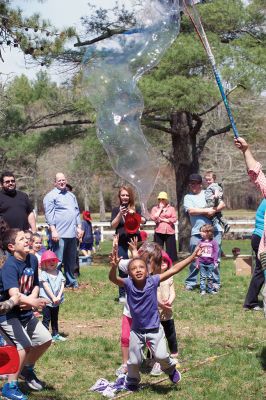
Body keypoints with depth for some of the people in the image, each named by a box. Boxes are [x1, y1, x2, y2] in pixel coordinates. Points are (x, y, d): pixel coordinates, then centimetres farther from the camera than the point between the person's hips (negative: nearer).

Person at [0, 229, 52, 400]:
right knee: (25, 345, -20)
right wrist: (33, 302, -55)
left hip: (25, 312, 8)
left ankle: (27, 369, 34)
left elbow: (35, 285, 9)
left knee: (45, 339, 9)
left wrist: (31, 301, -12)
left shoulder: (33, 259, -1)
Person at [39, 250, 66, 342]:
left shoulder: (59, 273, 6)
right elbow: (46, 286, -15)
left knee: (55, 318, 18)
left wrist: (58, 296, -12)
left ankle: (55, 335, 27)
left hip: (57, 300, 6)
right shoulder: (44, 274, -10)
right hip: (47, 300, -6)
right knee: (46, 319, -3)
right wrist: (53, 297, -18)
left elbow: (62, 285, 1)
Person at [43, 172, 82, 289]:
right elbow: (49, 215, -10)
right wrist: (53, 230, -17)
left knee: (71, 260, 14)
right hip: (59, 234, -7)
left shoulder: (71, 195, 20)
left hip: (72, 234, 7)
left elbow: (77, 212, 22)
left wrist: (79, 227, 13)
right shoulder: (51, 196, -3)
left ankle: (71, 281, 23)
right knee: (57, 261, -8)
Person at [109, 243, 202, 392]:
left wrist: (193, 256, -22)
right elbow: (113, 278, -34)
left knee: (161, 356, -14)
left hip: (154, 329, -1)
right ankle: (132, 380, 45)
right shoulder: (128, 284, -17)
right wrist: (114, 266, -56)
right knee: (134, 361, 13)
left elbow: (174, 269, -18)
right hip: (137, 330, 1)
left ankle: (170, 368, 22)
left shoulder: (153, 281, -16)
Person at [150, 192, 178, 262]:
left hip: (169, 232, 0)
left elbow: (174, 219, -3)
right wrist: (160, 209, -4)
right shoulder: (155, 208, 10)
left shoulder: (171, 208, 9)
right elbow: (153, 218, -7)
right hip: (159, 232, 0)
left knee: (170, 251, 0)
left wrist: (162, 219, -5)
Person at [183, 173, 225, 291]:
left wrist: (214, 210, -11)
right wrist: (207, 210, -11)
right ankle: (190, 282, 7)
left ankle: (215, 282, 9)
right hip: (197, 232, -1)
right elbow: (191, 211, -6)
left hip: (214, 230, 1)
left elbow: (222, 204, 8)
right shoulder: (188, 197, 11)